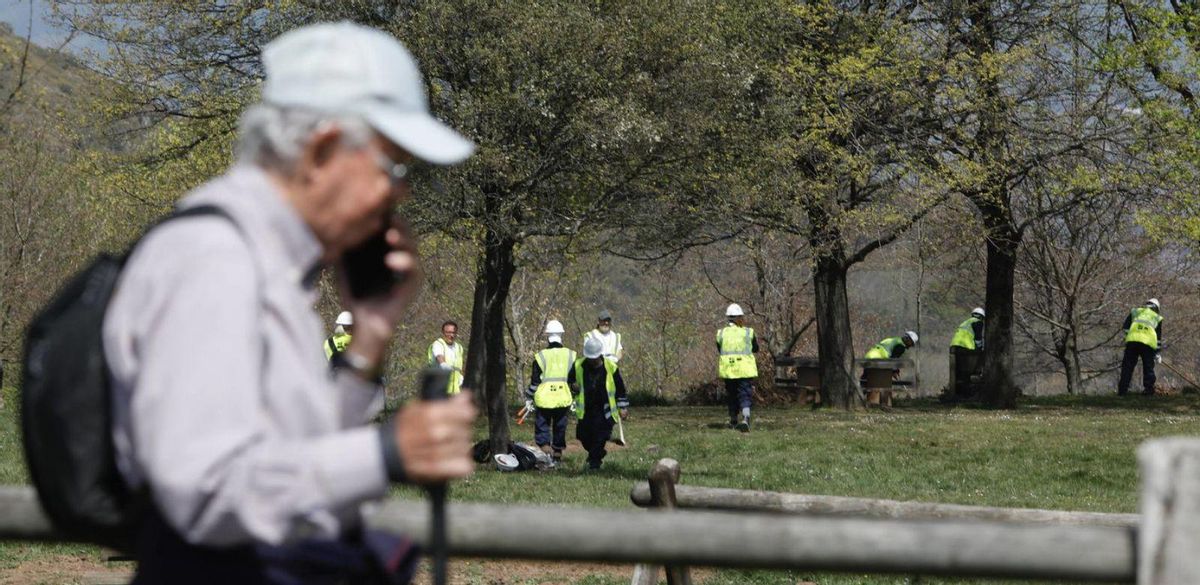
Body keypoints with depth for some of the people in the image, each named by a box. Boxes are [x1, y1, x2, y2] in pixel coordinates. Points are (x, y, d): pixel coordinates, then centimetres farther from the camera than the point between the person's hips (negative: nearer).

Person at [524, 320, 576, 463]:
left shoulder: (540, 356, -5)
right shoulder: (570, 356, 3)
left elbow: (535, 381, -3)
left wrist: (529, 399, 6)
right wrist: (575, 399, 19)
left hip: (544, 400, -3)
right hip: (563, 400, 3)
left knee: (542, 430, 5)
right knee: (559, 430, 15)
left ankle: (546, 451, -14)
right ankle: (557, 457, 21)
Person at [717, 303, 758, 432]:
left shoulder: (721, 334, 1)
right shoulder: (748, 332, -4)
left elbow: (719, 351, 12)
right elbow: (756, 349, 9)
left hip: (728, 370, 2)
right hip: (745, 370, -2)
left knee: (731, 395, 18)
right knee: (745, 396, -3)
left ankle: (733, 421, 29)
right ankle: (745, 418, -26)